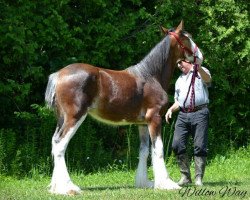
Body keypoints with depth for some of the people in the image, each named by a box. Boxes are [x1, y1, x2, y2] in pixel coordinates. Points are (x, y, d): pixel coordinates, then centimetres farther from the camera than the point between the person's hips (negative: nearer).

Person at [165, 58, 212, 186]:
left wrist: (197, 67, -32)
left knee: (200, 146, -9)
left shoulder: (201, 72, 8)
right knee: (177, 145, -7)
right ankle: (185, 176, 2)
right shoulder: (179, 80, 26)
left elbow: (208, 79, -16)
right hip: (183, 115, 6)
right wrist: (171, 109, 10)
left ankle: (199, 178, -3)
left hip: (199, 113, -6)